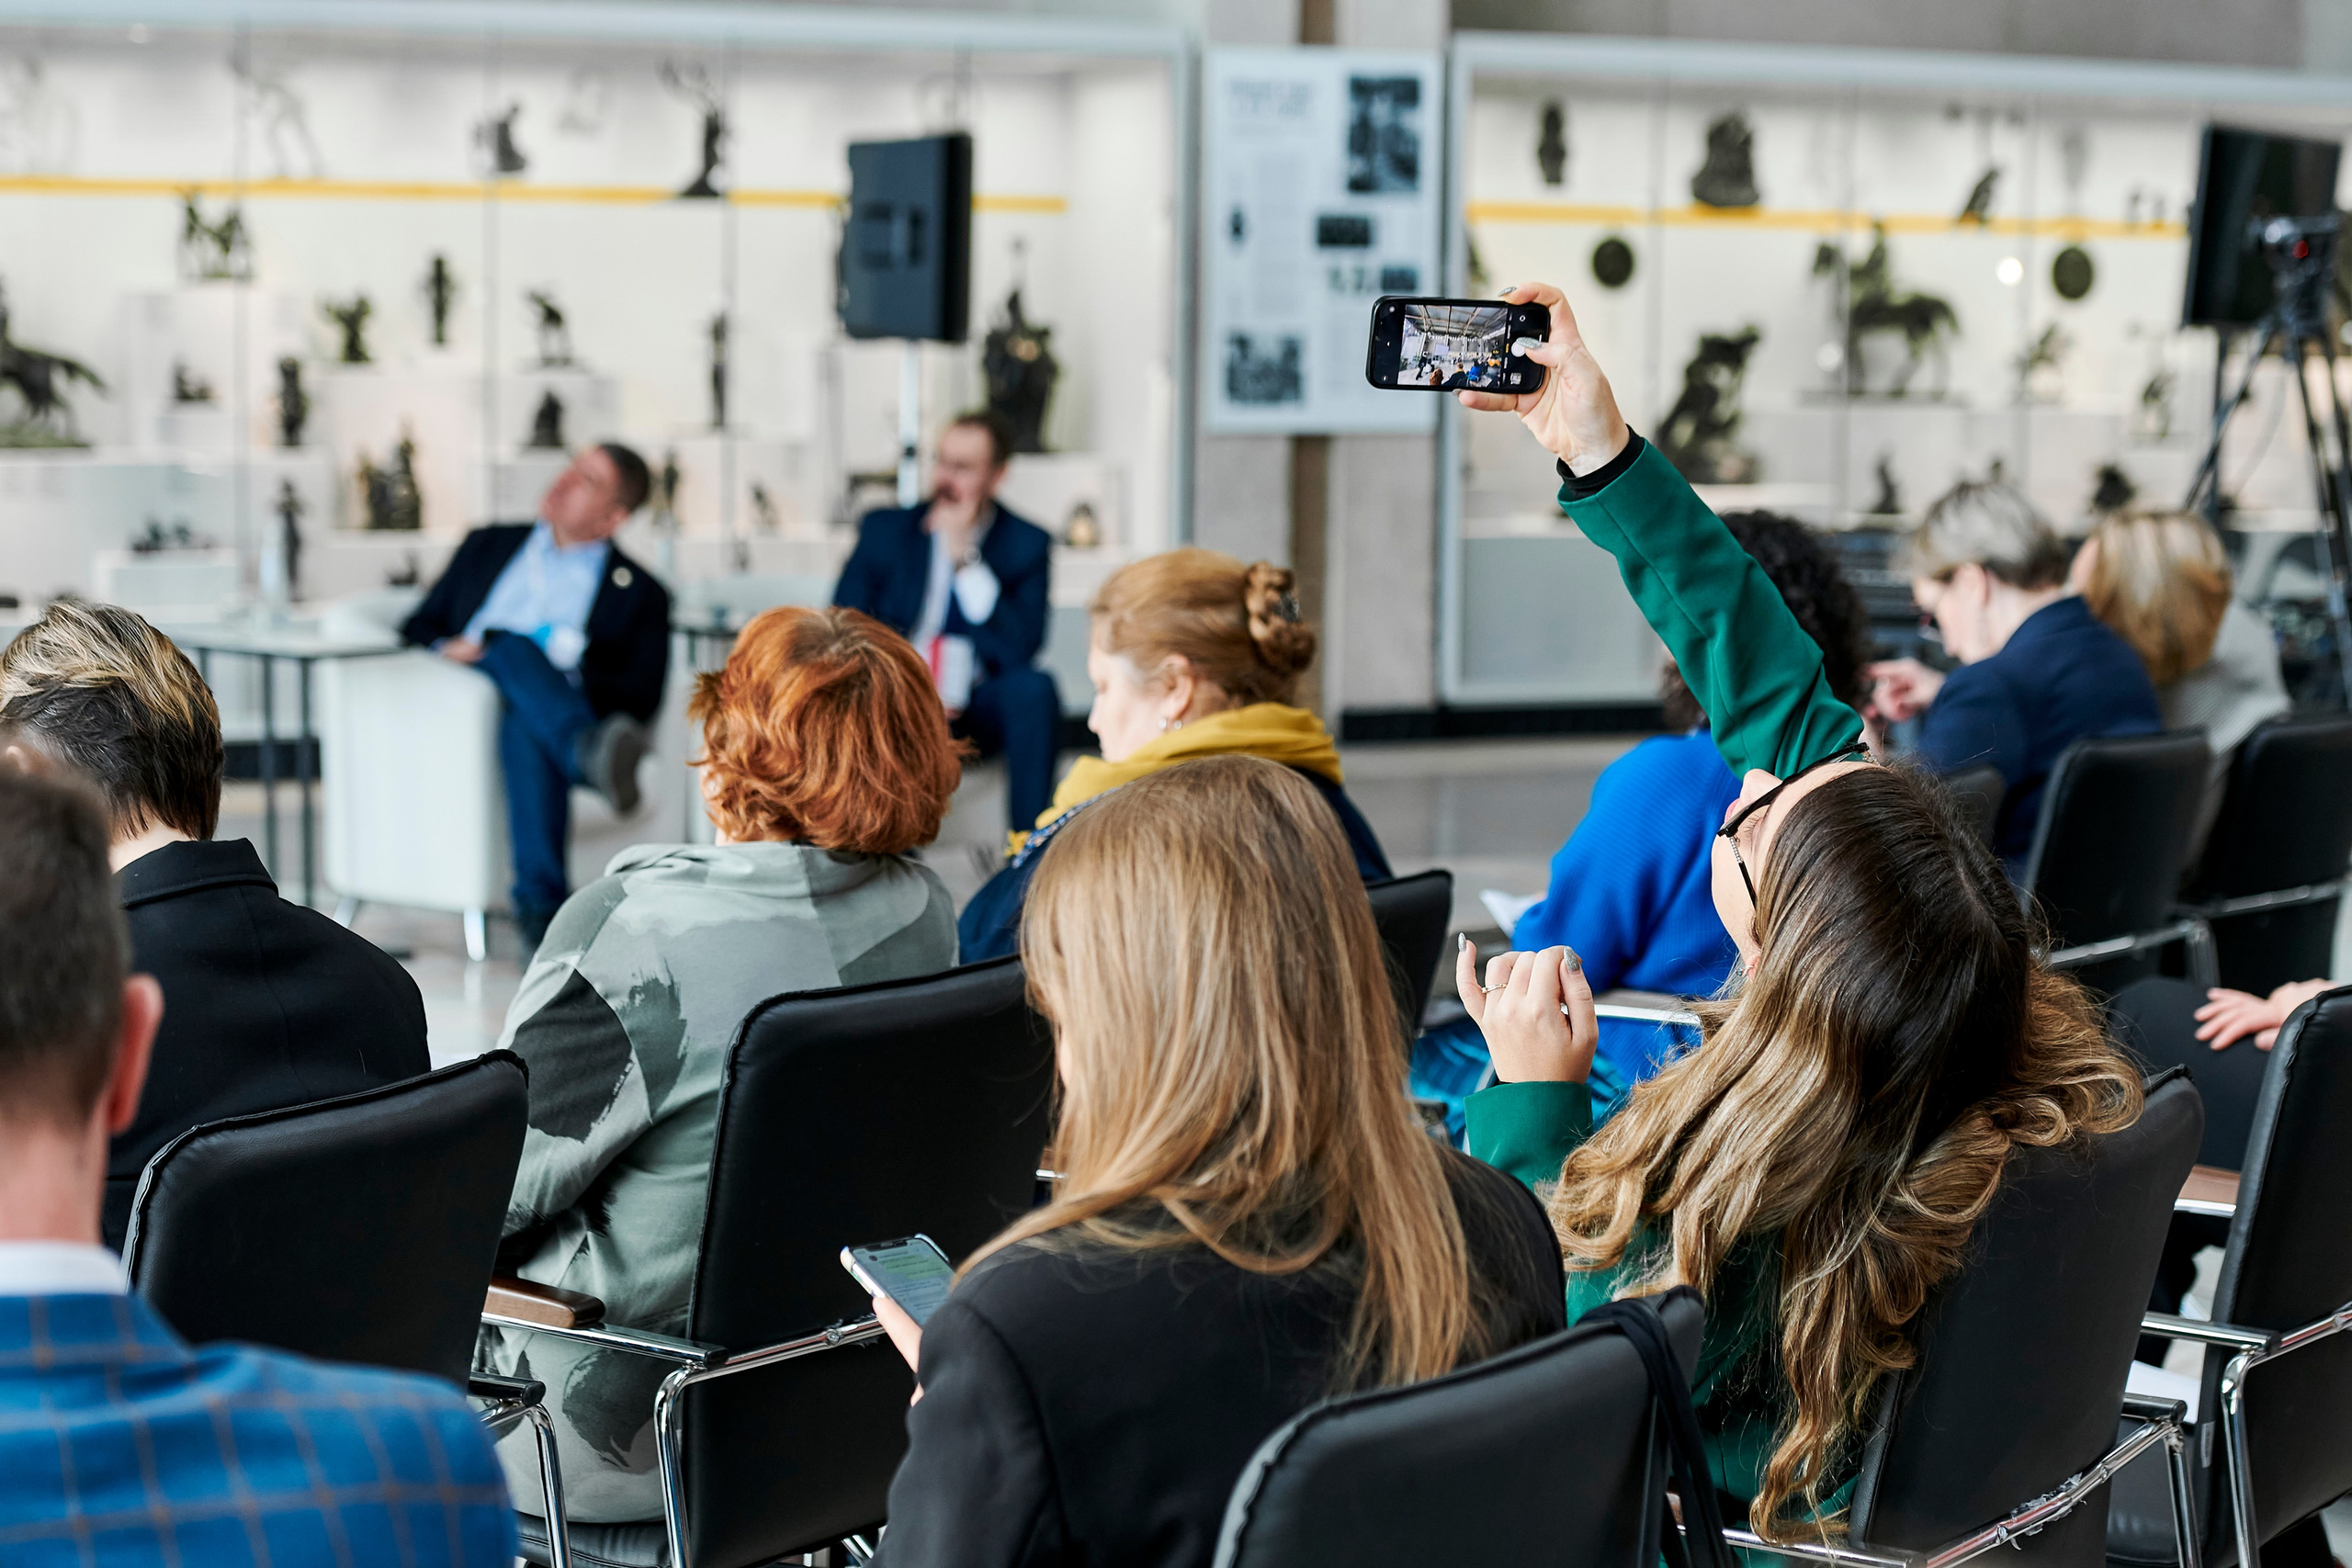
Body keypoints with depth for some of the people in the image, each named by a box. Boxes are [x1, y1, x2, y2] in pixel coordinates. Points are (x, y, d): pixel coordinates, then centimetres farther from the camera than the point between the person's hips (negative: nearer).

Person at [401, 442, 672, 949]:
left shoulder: (639, 593, 18)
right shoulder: (489, 545, 29)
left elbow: (641, 699, 4)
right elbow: (419, 627, 24)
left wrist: (565, 676, -12)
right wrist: (445, 649, 0)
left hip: (530, 716, -1)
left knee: (526, 723, -41)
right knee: (512, 644, -34)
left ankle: (540, 903, -52)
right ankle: (591, 755, -64)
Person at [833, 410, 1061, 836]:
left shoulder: (1027, 544, 1)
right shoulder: (885, 529, 7)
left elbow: (1019, 649, -13)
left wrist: (964, 556, -17)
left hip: (978, 714, 0)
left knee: (1033, 687, -31)